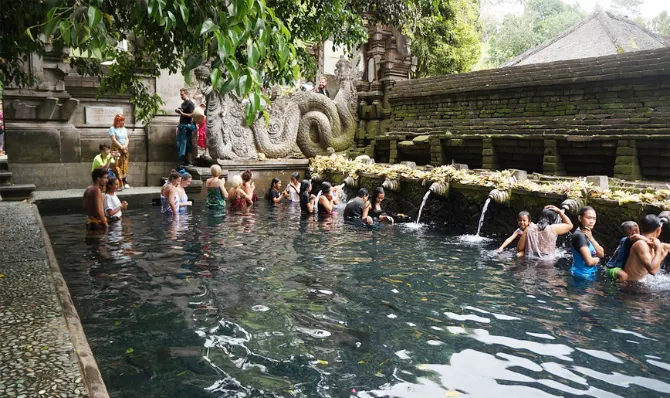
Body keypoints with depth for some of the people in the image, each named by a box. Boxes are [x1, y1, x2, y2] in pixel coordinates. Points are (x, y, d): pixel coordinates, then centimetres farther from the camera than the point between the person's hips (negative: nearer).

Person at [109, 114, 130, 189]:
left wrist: (125, 146, -8)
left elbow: (127, 139, 10)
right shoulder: (113, 129, -1)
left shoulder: (124, 129, 16)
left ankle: (125, 183, 3)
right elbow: (114, 139, -10)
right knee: (118, 166, -10)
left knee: (125, 166, 1)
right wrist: (121, 147, -15)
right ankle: (120, 184, -12)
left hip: (125, 149, 5)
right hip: (116, 149, -5)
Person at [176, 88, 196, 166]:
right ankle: (185, 161, 12)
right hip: (181, 126, 9)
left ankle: (188, 162, -4)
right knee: (180, 144, 7)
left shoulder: (190, 103, -8)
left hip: (187, 126, -9)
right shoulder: (183, 104, 18)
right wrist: (178, 124, 19)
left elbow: (192, 115, -16)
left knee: (187, 145, -7)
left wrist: (182, 113, -23)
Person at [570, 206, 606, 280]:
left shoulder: (587, 234, 11)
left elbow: (601, 254, 4)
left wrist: (591, 238, -9)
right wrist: (597, 259, -3)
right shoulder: (579, 235, -20)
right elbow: (589, 261, -26)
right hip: (582, 275, -9)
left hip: (590, 274, 9)